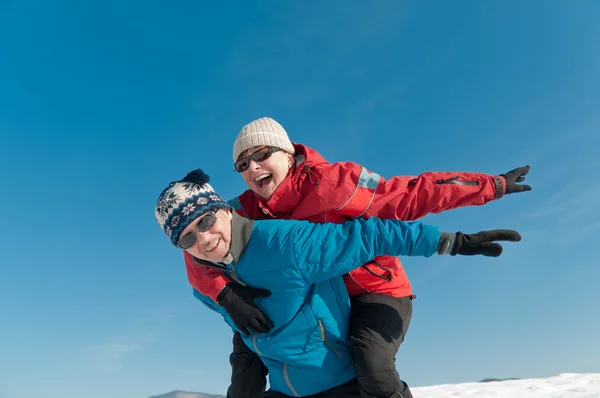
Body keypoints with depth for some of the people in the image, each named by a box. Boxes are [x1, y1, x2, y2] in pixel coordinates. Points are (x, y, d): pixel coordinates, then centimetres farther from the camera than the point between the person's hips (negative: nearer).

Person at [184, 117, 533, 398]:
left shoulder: (331, 182, -25)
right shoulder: (248, 210, -10)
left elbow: (410, 196, -20)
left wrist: (493, 186, -18)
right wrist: (227, 293, -32)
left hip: (378, 291, -5)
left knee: (372, 364, -32)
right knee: (246, 340, 2)